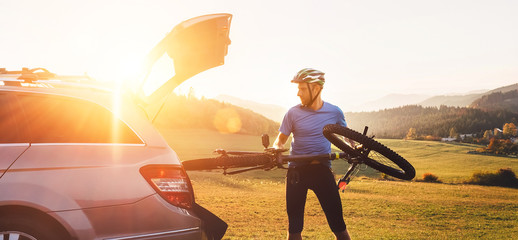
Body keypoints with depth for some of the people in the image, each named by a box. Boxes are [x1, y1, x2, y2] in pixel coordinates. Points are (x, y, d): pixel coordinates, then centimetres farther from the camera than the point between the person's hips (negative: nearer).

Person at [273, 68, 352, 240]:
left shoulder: (334, 112, 0)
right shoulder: (293, 113, -3)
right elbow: (281, 138, 5)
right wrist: (276, 149, -17)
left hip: (322, 170, 0)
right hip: (296, 171, 0)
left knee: (338, 224, -4)